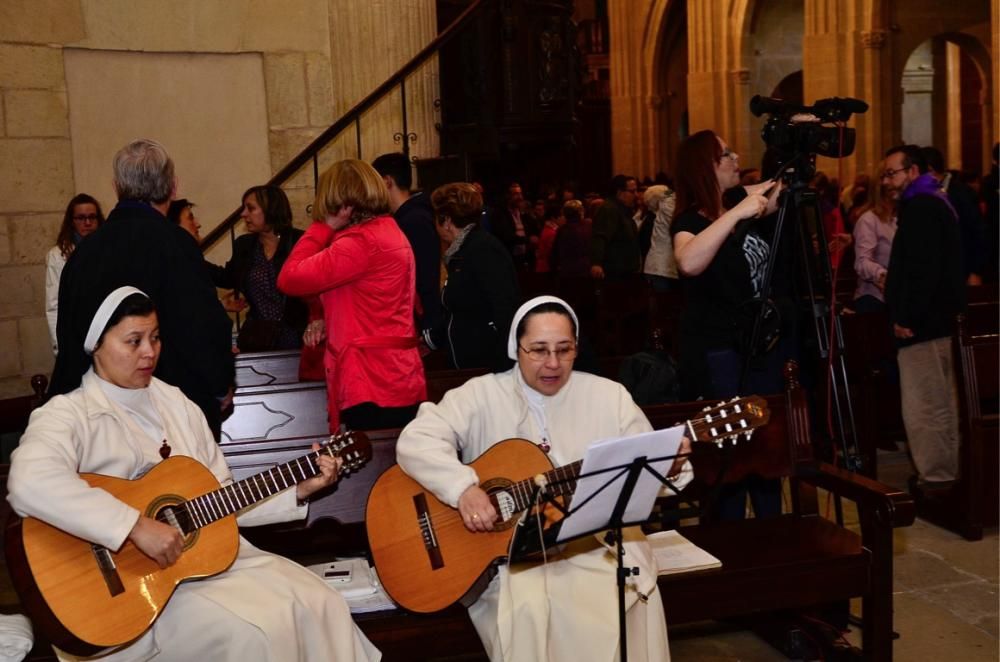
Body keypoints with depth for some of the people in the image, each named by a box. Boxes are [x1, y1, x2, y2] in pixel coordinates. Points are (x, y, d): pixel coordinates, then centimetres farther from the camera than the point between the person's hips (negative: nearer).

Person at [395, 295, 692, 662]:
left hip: (597, 544, 2)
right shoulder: (481, 395, -1)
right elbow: (415, 441, -12)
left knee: (623, 607, -23)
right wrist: (463, 487, -27)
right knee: (527, 612, -29)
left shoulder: (609, 396, 6)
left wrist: (670, 466, -18)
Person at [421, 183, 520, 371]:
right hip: (469, 362, 9)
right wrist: (432, 338, 26)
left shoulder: (483, 249, -15)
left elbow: (506, 310, -23)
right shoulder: (462, 251, 14)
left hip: (490, 363, -9)